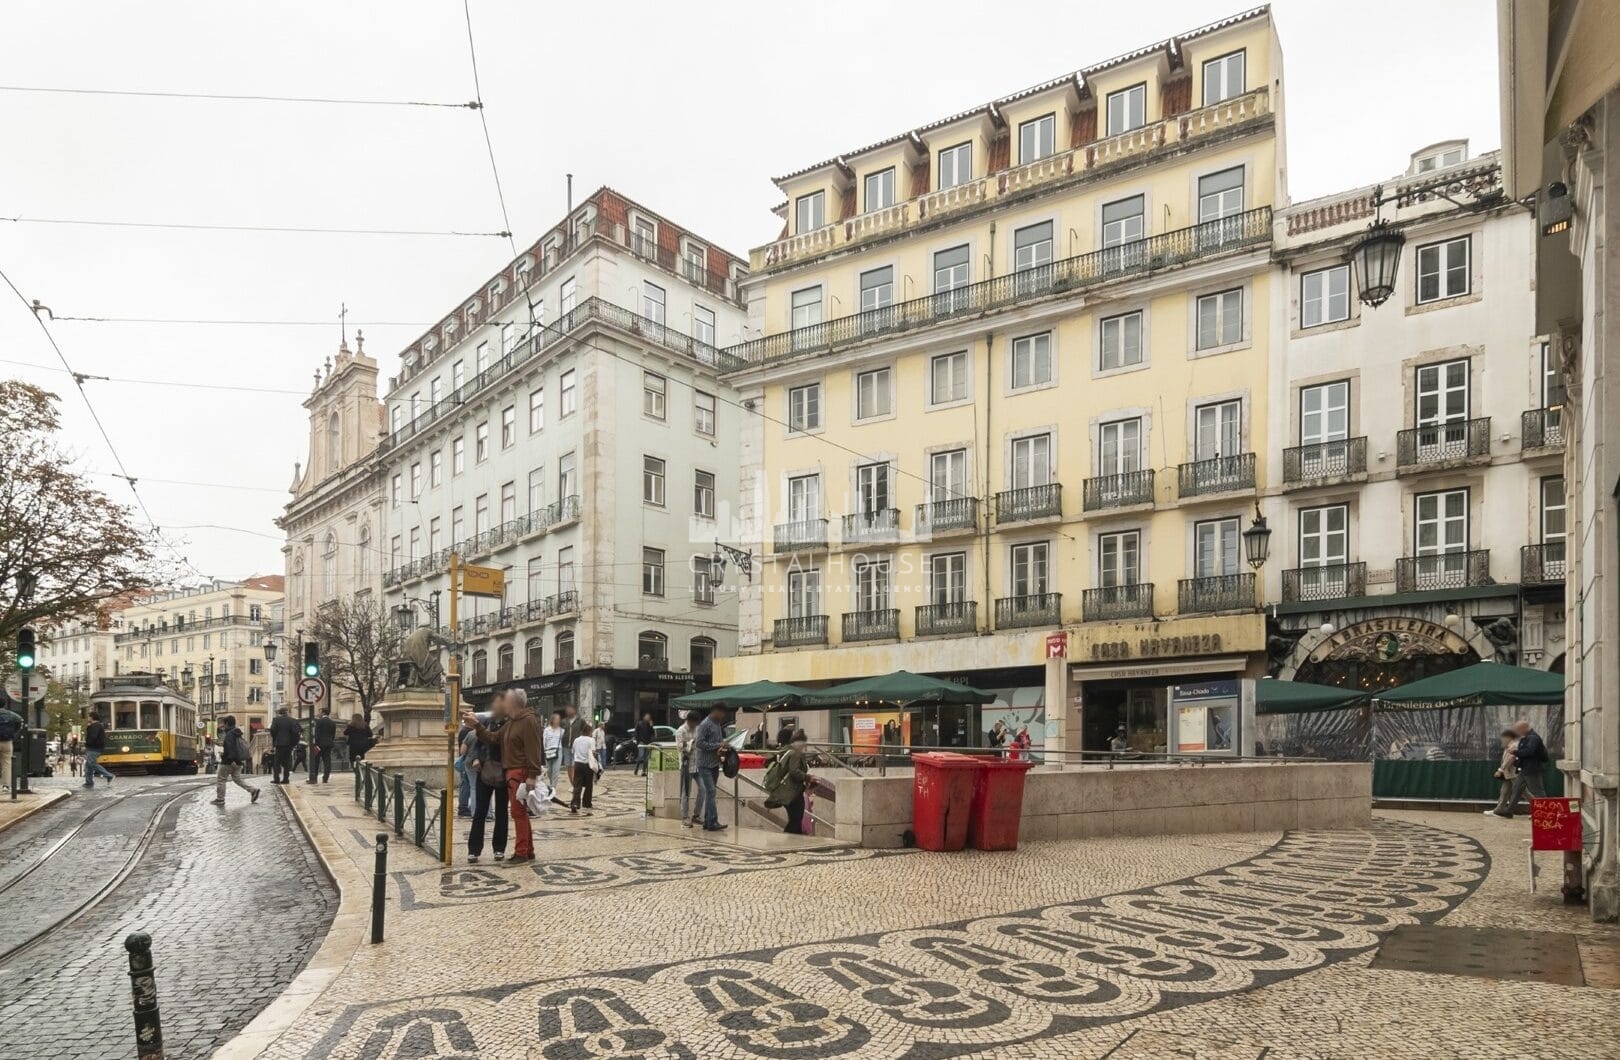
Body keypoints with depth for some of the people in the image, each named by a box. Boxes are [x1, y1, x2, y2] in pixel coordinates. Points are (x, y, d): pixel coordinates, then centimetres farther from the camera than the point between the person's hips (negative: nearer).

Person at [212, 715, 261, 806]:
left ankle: (220, 799, 10)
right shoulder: (237, 733, 13)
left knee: (220, 779, 5)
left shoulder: (229, 734, -17)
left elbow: (230, 748, -26)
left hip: (229, 762, -9)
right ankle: (253, 790, 1)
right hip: (238, 762, 9)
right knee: (237, 778, 15)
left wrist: (231, 760, -31)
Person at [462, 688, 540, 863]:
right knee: (520, 813, 14)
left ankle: (522, 852, 0)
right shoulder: (511, 723, 19)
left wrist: (532, 776, -24)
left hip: (521, 773, -10)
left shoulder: (528, 721, -14)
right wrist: (476, 725, 6)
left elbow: (533, 750, -20)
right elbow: (493, 739, 13)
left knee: (519, 812, -6)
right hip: (512, 772, 10)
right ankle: (528, 851, 21)